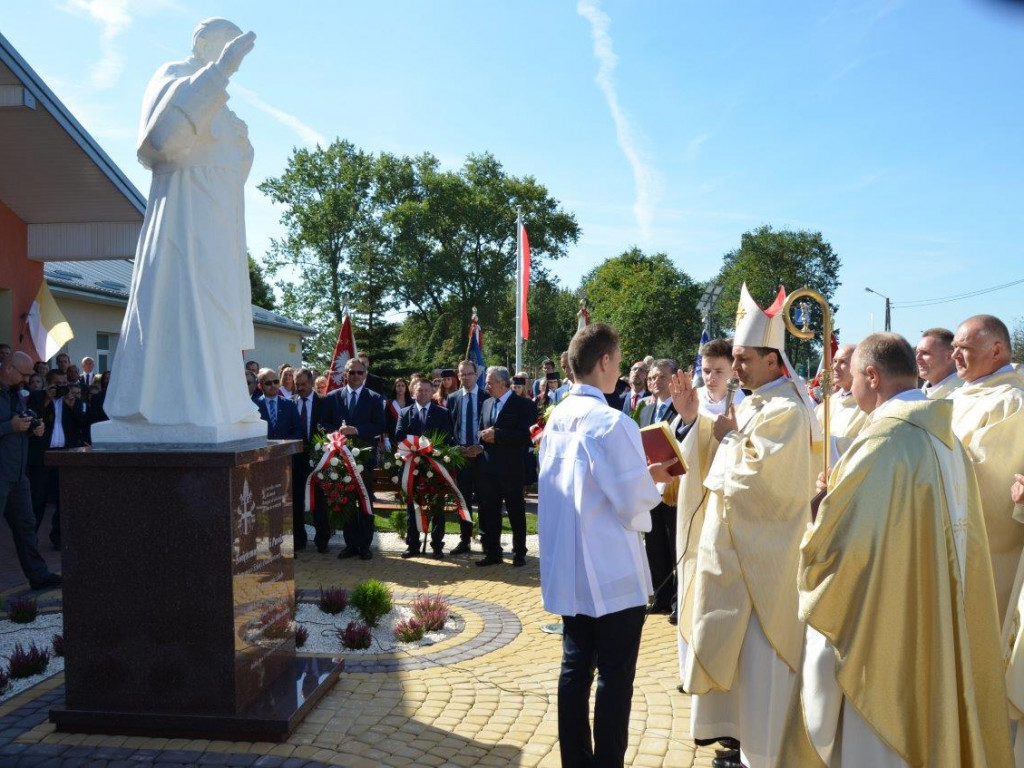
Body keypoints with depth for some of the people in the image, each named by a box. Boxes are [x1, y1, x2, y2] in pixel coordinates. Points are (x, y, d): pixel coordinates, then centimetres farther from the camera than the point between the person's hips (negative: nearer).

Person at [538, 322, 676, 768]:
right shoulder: (612, 423, -20)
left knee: (575, 667, 15)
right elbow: (634, 504, -18)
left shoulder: (557, 419, 4)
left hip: (568, 571, 8)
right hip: (612, 574, -7)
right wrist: (655, 479, 1)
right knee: (614, 676, 5)